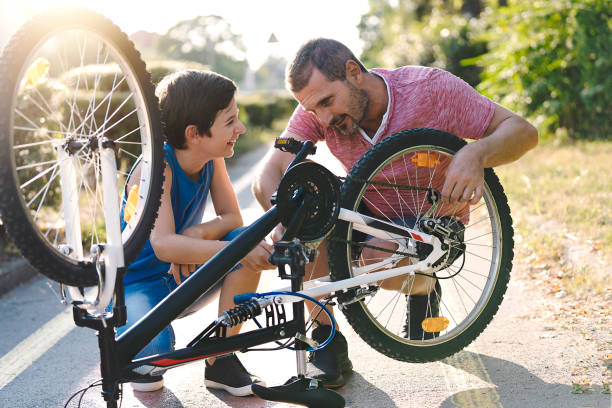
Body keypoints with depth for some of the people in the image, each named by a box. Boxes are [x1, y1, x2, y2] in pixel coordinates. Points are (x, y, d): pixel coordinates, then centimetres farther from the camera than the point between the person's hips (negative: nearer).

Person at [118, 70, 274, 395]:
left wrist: (199, 233, -28)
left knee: (255, 248, -19)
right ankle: (145, 358, 5)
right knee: (157, 348, -36)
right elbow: (163, 245, -39)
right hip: (137, 283, -6)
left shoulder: (212, 158, -8)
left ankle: (220, 360, -7)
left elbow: (232, 218, -6)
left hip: (181, 278, 6)